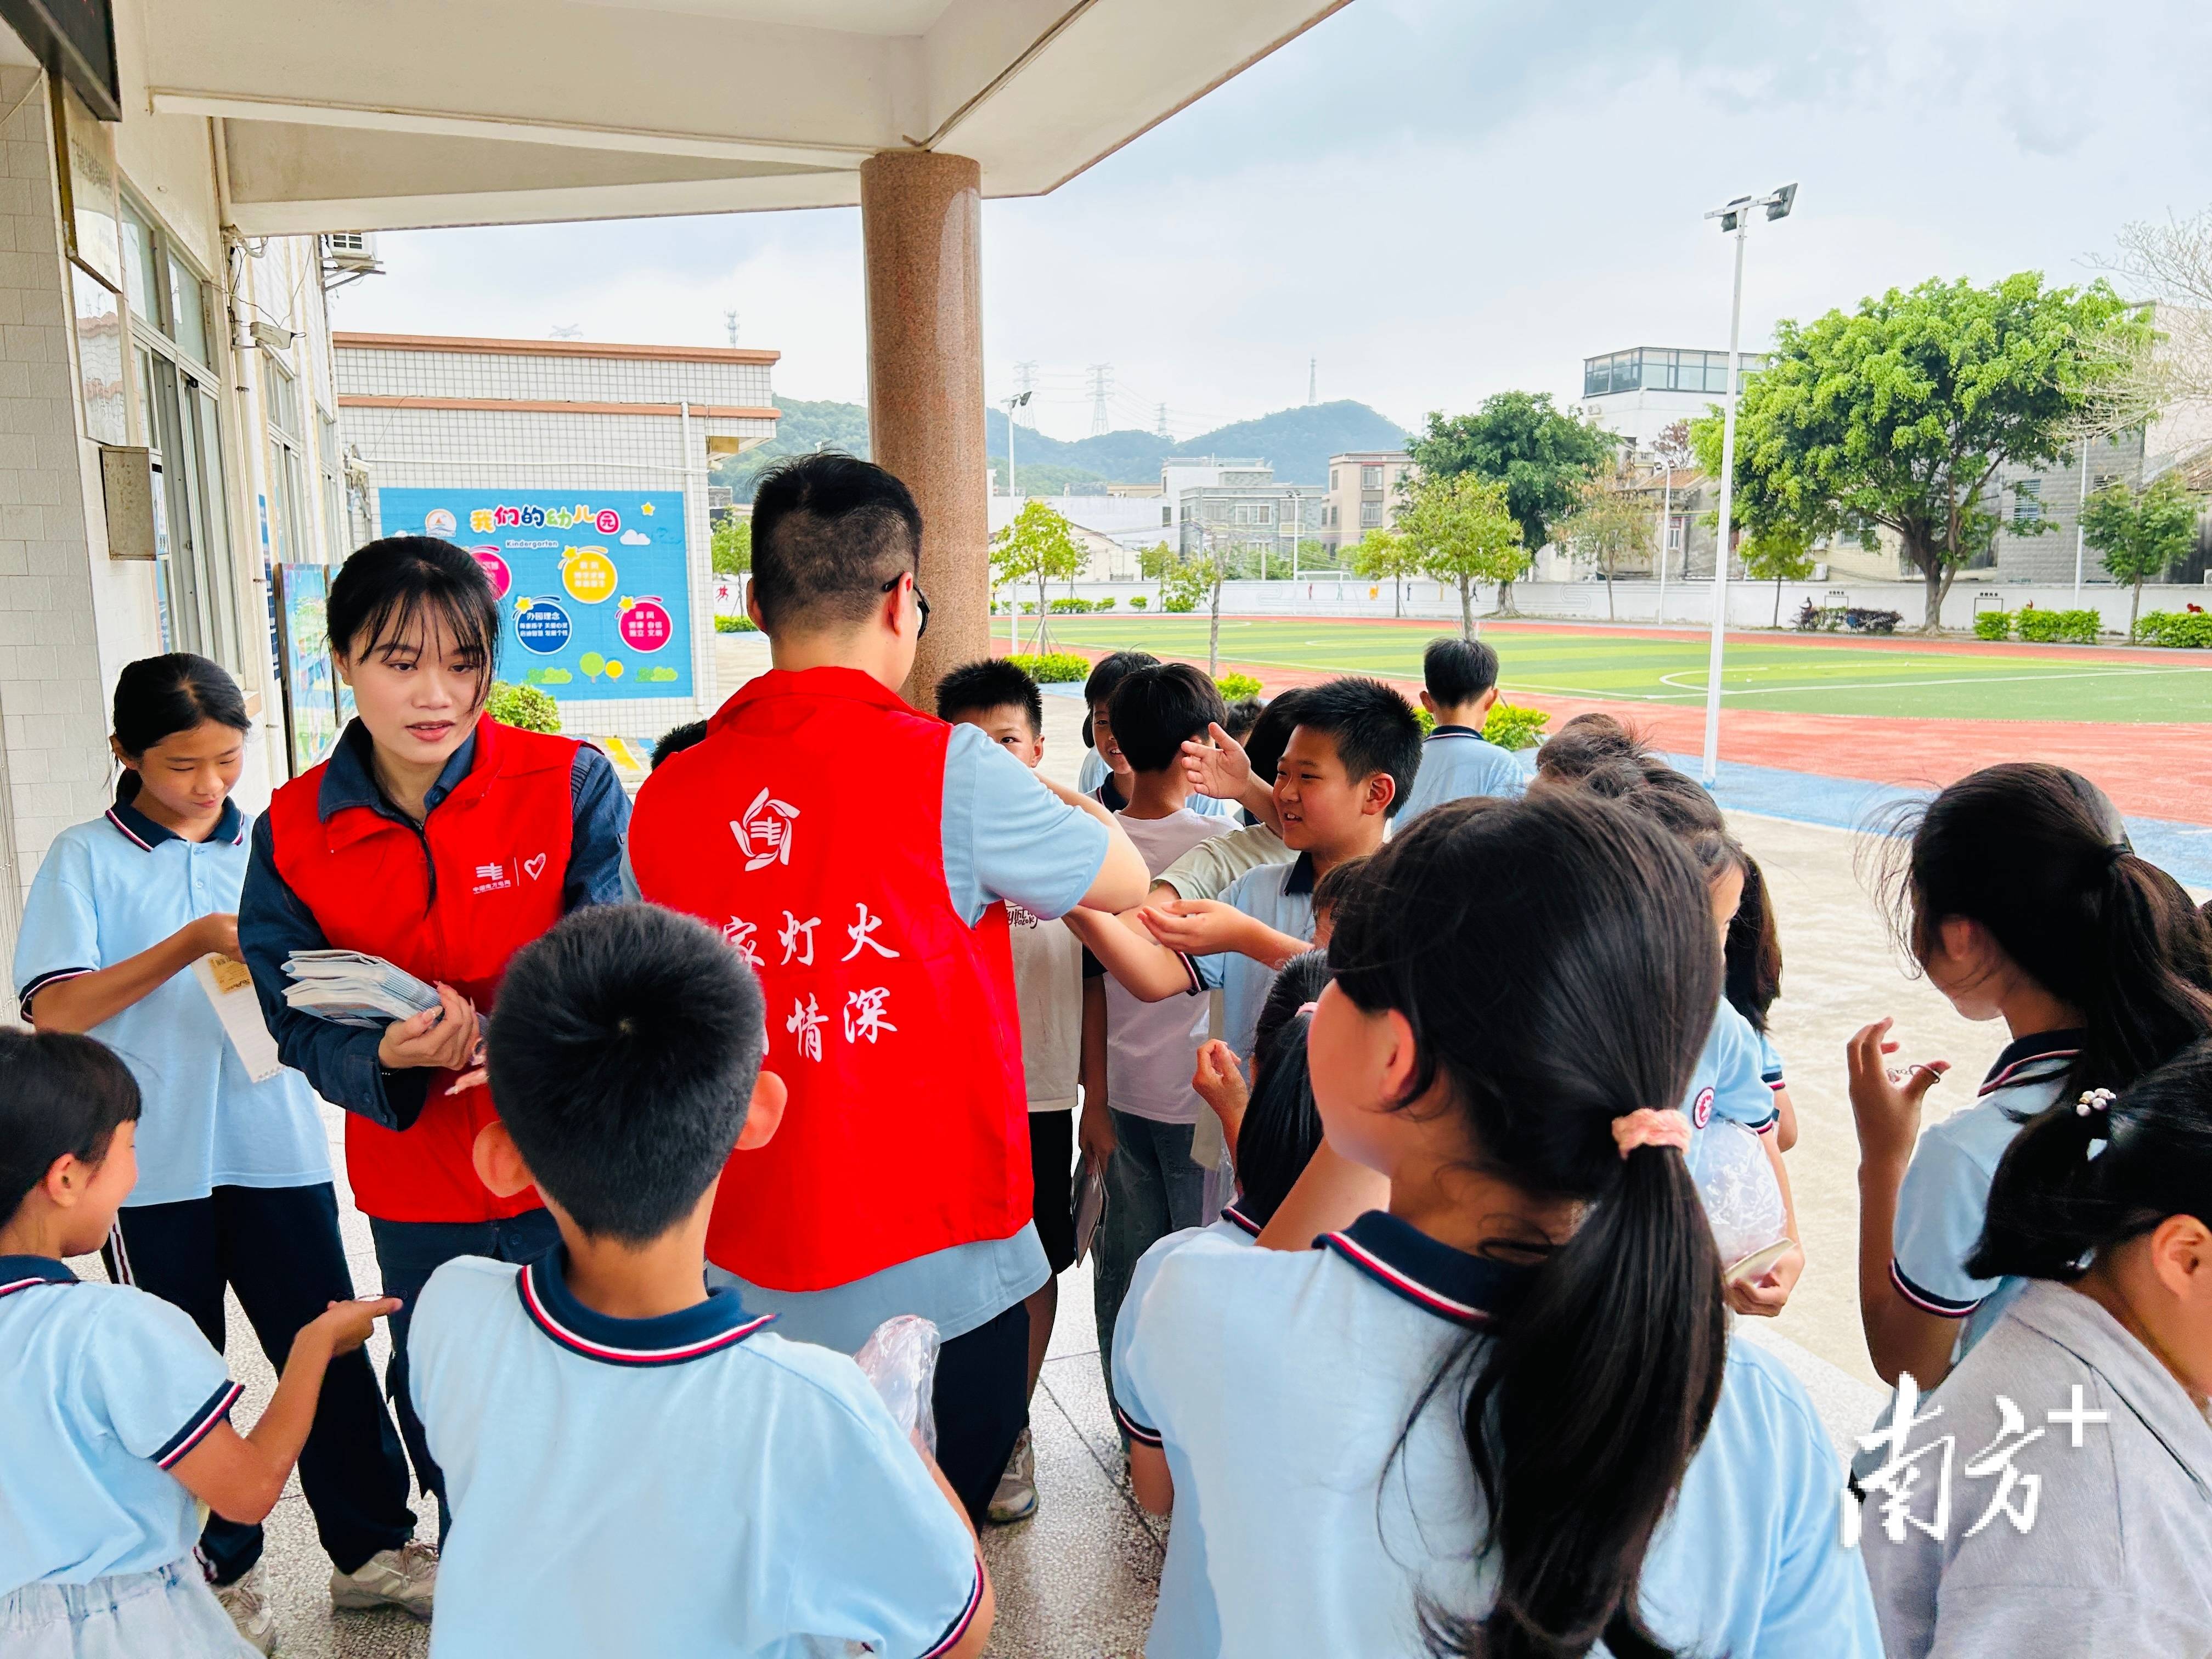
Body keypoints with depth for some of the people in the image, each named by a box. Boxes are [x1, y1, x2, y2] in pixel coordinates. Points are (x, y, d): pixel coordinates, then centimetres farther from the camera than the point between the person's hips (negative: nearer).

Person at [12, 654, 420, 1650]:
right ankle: (220, 1571, 29)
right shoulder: (85, 860, -2)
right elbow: (55, 1012, -11)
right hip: (154, 1166, -2)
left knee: (332, 1353, 5)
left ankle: (370, 1548, 21)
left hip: (277, 1148, 2)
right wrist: (198, 941, -19)